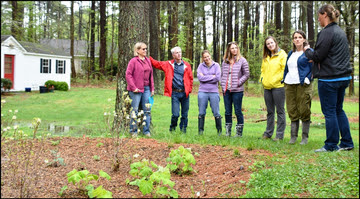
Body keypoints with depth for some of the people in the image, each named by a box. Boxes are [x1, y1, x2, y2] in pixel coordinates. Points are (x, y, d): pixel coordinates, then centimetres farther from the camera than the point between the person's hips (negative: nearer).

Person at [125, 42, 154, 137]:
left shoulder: (148, 60, 11)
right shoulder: (133, 61, -8)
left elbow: (151, 75, 14)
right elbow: (128, 75, -11)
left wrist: (152, 88, 10)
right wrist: (133, 87, -15)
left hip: (146, 88, 6)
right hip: (136, 90, -6)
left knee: (147, 110, 7)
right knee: (135, 110, 2)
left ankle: (146, 130, 17)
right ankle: (133, 131, 12)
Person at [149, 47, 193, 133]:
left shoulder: (187, 65, 7)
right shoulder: (168, 64, 5)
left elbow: (190, 78, 11)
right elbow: (156, 64, 9)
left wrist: (189, 90, 3)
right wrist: (148, 57, -2)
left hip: (185, 93, 2)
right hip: (175, 93, -2)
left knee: (185, 114, 7)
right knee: (175, 114, -6)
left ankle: (183, 130, 20)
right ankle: (172, 129, 17)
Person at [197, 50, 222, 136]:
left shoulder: (216, 65, 3)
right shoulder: (201, 66, 5)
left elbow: (217, 78, -9)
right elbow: (200, 77, -9)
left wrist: (205, 77, -7)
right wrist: (212, 76, -9)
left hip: (214, 92, -1)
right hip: (202, 92, 1)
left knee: (216, 113, 2)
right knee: (201, 113, 5)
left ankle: (219, 131, 13)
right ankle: (200, 131, 13)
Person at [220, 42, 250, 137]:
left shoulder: (242, 60, -2)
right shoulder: (225, 61, 12)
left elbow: (247, 74, -3)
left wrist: (239, 83, -10)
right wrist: (223, 84, 7)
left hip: (237, 90, -4)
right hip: (226, 90, 5)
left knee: (238, 111, 0)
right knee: (227, 112, 9)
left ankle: (239, 132, 8)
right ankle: (228, 132, 18)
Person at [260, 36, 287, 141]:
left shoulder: (282, 54, -3)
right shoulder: (265, 57, 17)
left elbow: (285, 69, -9)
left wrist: (275, 80, -13)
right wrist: (262, 78, 9)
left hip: (278, 86, -7)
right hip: (267, 86, 7)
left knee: (280, 111, -1)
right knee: (269, 111, 13)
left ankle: (280, 134, 4)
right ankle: (268, 132, 21)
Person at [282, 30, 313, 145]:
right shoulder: (291, 53, 19)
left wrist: (307, 79, -17)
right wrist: (284, 79, 12)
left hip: (303, 86, -6)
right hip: (289, 85, 6)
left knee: (304, 111, -3)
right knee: (292, 111, 6)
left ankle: (305, 137, 5)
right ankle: (293, 136, 12)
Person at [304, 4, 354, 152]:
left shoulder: (327, 32, -15)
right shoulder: (340, 32, 15)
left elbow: (317, 56, -18)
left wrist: (307, 51, 2)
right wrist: (313, 55, 17)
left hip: (329, 78, -9)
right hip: (344, 77, 9)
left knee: (329, 112, -1)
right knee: (338, 110, 16)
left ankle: (331, 145, 6)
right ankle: (347, 143, 20)